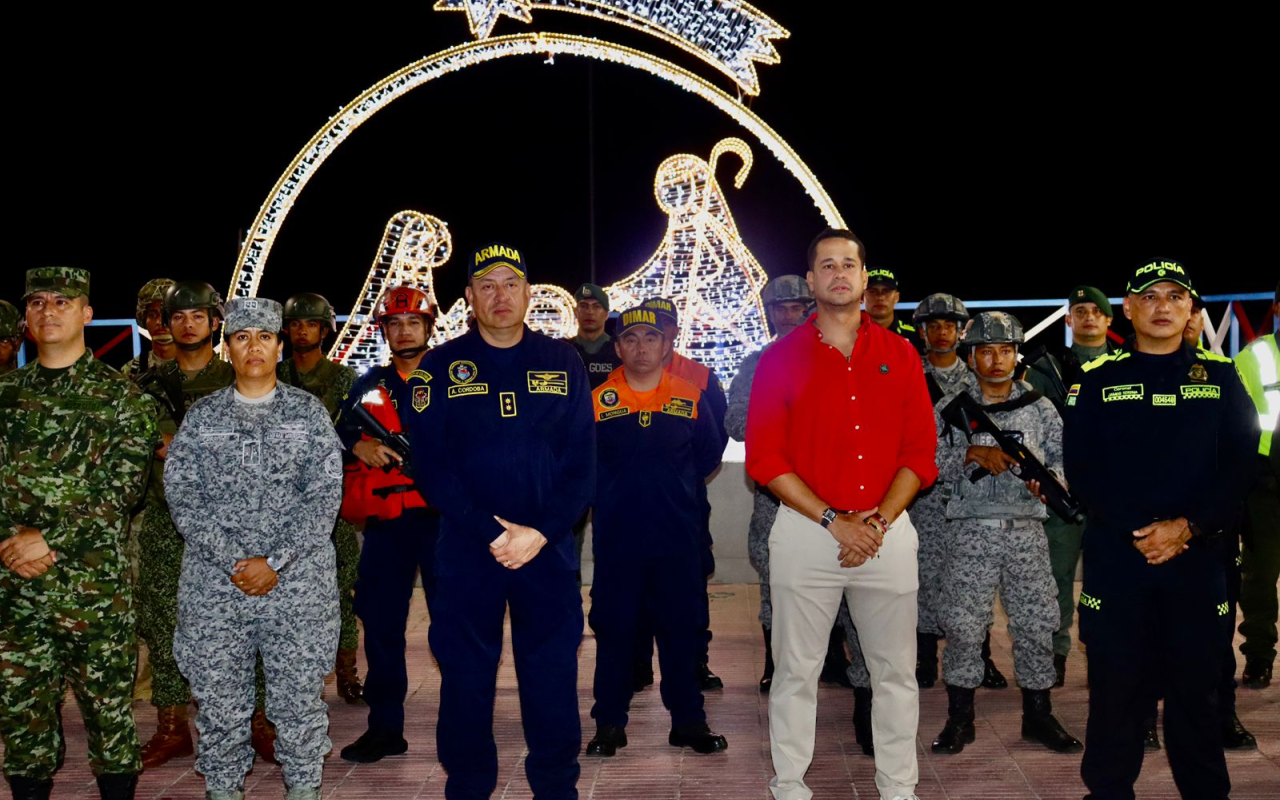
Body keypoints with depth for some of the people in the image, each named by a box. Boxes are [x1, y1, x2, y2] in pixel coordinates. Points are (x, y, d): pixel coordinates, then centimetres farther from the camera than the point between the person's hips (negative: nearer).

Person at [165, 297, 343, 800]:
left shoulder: (309, 413, 5)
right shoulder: (201, 417, 8)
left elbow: (325, 496, -3)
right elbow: (182, 497, 0)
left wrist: (275, 562, -11)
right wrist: (233, 563, -11)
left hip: (299, 583, -1)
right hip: (214, 585, 1)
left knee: (299, 697, 5)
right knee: (218, 701, 8)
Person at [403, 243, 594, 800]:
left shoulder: (562, 363, 5)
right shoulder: (440, 367, 3)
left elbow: (581, 461, 1)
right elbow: (429, 464, -5)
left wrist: (540, 533, -12)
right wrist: (491, 532, -14)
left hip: (548, 546, 1)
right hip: (466, 548, 0)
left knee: (553, 675, 6)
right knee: (465, 676, 8)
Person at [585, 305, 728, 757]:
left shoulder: (691, 398, 4)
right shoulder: (597, 401, 1)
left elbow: (711, 453, 10)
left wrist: (675, 484, 6)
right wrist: (613, 493, 2)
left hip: (678, 535, 1)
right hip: (616, 537, -1)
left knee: (681, 627, 7)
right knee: (613, 629, 5)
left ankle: (688, 720, 20)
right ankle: (610, 723, 17)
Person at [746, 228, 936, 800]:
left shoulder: (899, 356, 7)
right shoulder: (781, 358, 0)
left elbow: (920, 452, 4)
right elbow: (765, 459, -5)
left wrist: (878, 520, -9)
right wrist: (834, 522, -12)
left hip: (887, 531, 2)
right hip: (806, 531, -2)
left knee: (896, 670, 10)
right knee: (796, 669, 6)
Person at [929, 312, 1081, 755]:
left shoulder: (1040, 407, 10)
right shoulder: (949, 409, 5)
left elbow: (1064, 457, 7)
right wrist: (972, 453, -17)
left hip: (1027, 531, 2)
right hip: (971, 531, -2)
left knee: (1036, 622, 5)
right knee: (963, 624, 0)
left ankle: (1038, 715, 22)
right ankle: (960, 718, 13)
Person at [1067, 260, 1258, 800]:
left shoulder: (1221, 377, 10)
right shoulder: (1097, 379, 6)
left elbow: (1239, 465, 2)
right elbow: (1080, 468, 0)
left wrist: (1188, 527, -12)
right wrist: (1139, 529, -11)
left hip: (1197, 558, 1)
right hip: (1115, 558, -1)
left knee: (1195, 690, 7)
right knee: (1115, 689, 4)